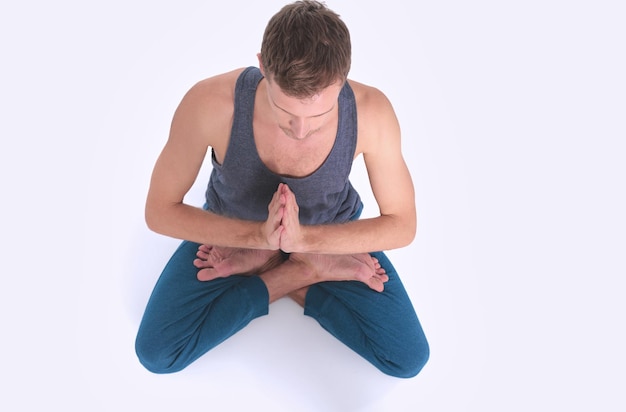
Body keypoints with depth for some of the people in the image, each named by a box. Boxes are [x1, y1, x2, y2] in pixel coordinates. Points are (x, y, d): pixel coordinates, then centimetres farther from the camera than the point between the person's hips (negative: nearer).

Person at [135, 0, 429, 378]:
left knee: (408, 359, -8)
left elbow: (402, 224, -19)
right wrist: (259, 235, -35)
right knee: (156, 353, -13)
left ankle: (268, 273, 2)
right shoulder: (210, 103, -35)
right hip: (234, 231, 0)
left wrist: (304, 238, -35)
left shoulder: (371, 112, -33)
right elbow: (160, 211, -21)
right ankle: (307, 272, -2)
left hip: (331, 232, 0)